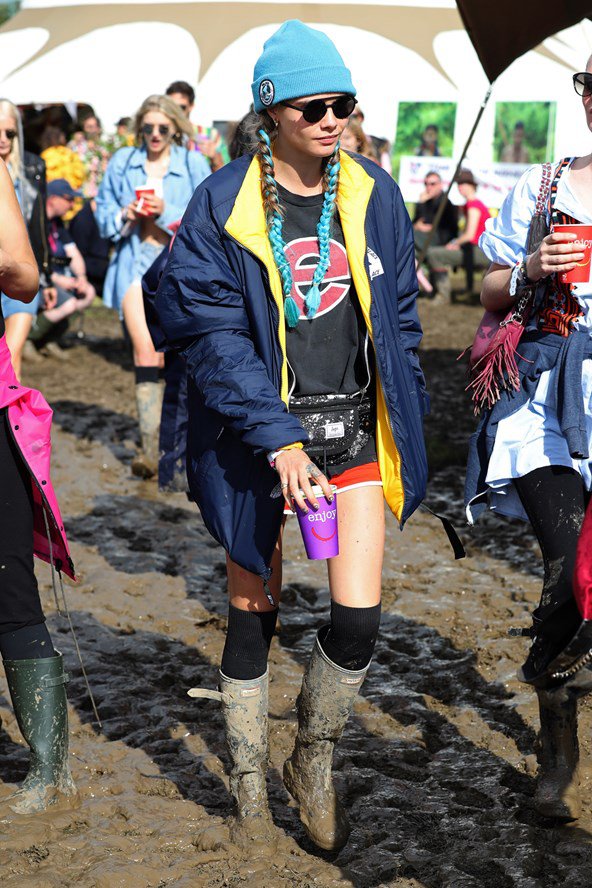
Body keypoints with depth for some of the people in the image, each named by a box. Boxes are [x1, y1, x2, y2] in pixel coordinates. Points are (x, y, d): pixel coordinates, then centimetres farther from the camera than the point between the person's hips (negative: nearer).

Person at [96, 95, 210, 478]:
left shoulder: (194, 165, 3)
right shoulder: (122, 162, 9)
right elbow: (103, 213, 13)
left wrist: (167, 211, -16)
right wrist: (124, 216, -8)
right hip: (136, 262, 1)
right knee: (145, 350, -12)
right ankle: (151, 446, -12)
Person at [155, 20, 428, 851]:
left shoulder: (372, 193, 4)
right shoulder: (223, 205, -8)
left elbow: (399, 316, 11)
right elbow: (210, 331, -13)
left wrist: (407, 422, 7)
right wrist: (279, 439, -21)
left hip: (356, 427, 3)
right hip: (258, 433, -2)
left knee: (358, 615, -5)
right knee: (253, 613, 8)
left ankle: (314, 762, 23)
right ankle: (249, 787, 28)